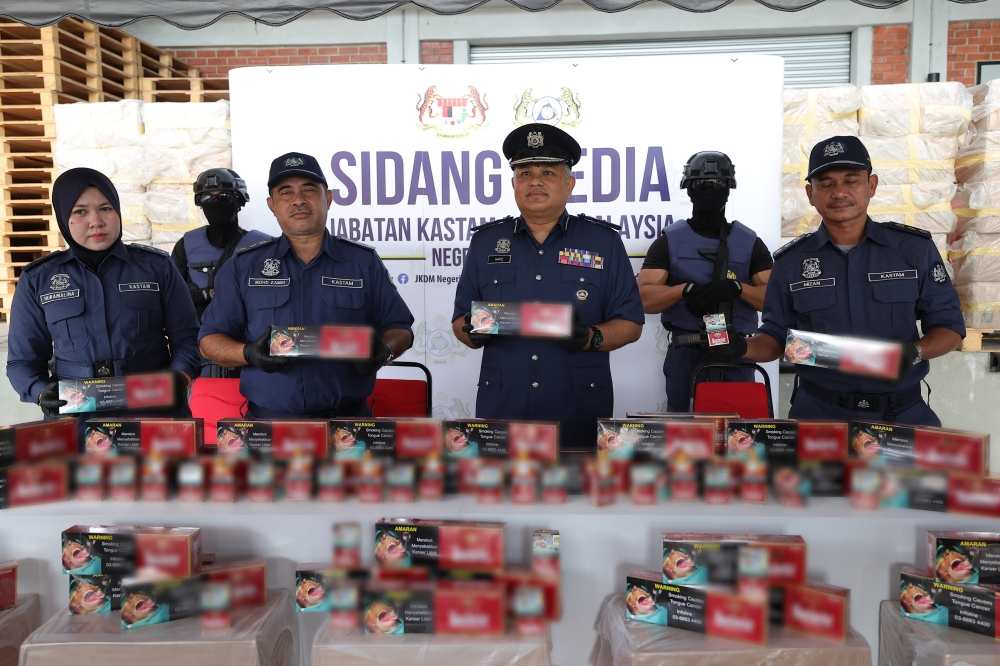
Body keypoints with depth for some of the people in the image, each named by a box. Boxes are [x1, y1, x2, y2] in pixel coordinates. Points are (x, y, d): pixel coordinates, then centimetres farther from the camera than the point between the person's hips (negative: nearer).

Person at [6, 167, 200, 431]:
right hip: (77, 420, 1)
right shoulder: (38, 278, 5)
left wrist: (180, 377, -16)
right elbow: (23, 360, 8)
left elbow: (186, 336, 4)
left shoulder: (157, 266, 3)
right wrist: (42, 393, -13)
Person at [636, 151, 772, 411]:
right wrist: (685, 289, -21)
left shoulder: (750, 243, 9)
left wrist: (736, 287, -17)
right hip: (685, 354, -1)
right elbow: (644, 299, -4)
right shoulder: (669, 241, 6)